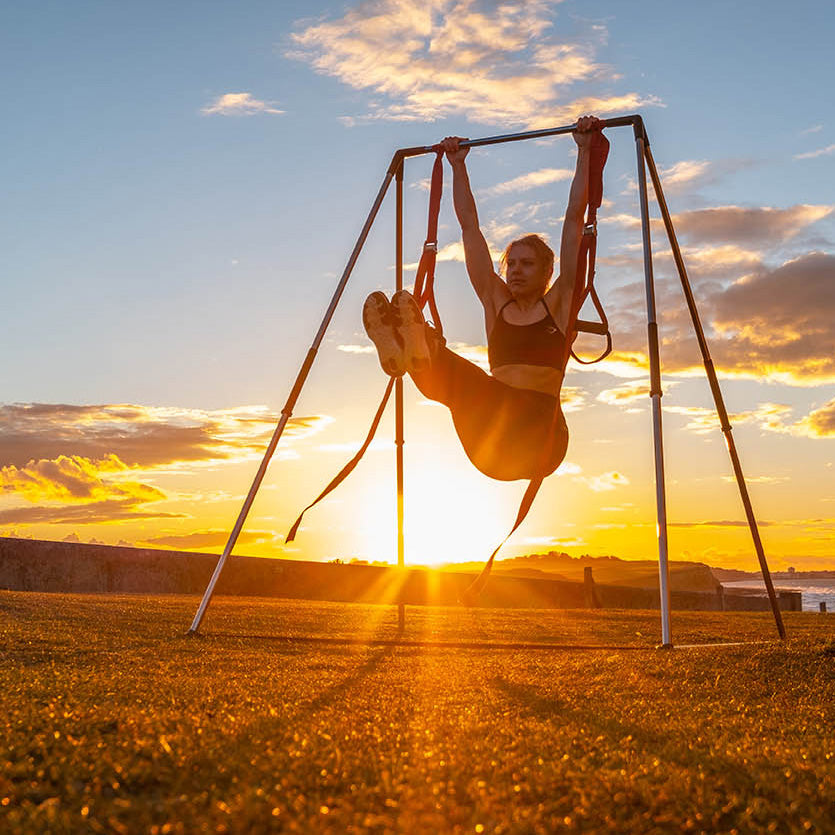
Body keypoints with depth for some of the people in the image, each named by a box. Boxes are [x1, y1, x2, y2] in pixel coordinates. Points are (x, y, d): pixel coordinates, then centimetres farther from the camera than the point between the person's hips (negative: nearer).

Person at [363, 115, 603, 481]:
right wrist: (458, 167, 28)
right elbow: (469, 226, 25)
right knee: (453, 378, -27)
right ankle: (404, 352, -57)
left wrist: (584, 152, 12)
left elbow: (574, 218, 12)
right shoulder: (495, 302, 23)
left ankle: (427, 354, -63)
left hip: (540, 437, -3)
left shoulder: (558, 304, 14)